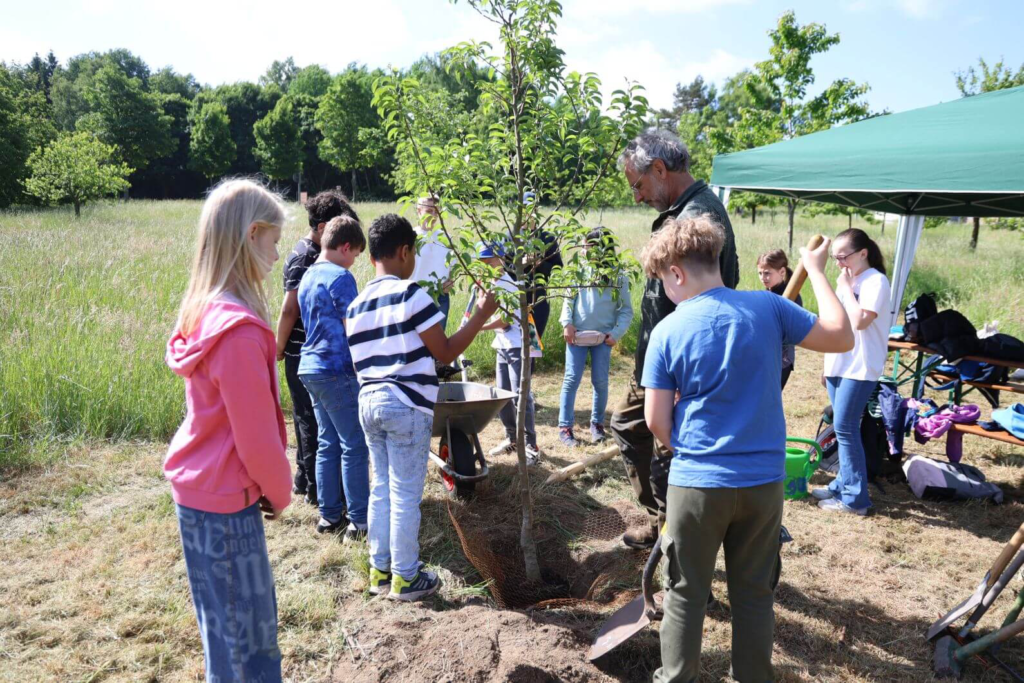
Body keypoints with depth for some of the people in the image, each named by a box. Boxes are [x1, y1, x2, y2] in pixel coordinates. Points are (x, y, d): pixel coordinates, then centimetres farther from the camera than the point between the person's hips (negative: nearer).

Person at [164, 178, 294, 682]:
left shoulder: (204, 313, 3)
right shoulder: (240, 331, -26)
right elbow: (257, 438, -21)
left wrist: (270, 487, 14)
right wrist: (280, 493, -3)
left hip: (198, 490, 9)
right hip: (225, 504, -9)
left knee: (235, 623, 22)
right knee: (245, 636, 7)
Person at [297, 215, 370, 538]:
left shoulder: (307, 277, 14)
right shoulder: (341, 277, -13)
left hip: (311, 368, 9)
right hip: (336, 371, -9)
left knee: (328, 444, 14)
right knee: (355, 446, -1)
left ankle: (330, 515, 20)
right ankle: (359, 520, 4)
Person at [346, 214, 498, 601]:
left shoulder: (356, 306, 10)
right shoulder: (411, 293, -11)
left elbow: (361, 362, 13)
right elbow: (445, 353, -10)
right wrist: (481, 316, -3)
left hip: (369, 403, 7)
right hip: (406, 406, -7)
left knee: (381, 490, 16)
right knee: (406, 495, 3)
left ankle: (380, 571, 26)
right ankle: (406, 577, 15)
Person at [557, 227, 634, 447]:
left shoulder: (618, 277, -2)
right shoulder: (580, 270, 2)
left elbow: (626, 310, 2)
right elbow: (568, 299, 7)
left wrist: (617, 333, -10)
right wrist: (567, 323, -6)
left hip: (603, 337, -1)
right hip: (577, 335, 1)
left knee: (600, 382, 5)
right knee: (572, 379, -1)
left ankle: (597, 424, 22)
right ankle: (564, 427, 4)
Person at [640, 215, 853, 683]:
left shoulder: (667, 331, -8)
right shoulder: (767, 307, -5)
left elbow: (657, 421, -7)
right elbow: (841, 338, 4)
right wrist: (816, 270, 12)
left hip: (696, 482, -2)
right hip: (764, 479, 3)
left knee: (685, 593, 14)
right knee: (754, 593, 18)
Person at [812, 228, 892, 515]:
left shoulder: (875, 281, -12)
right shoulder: (849, 280, 14)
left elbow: (860, 321, -25)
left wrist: (845, 287, -15)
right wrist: (829, 364, 18)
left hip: (860, 368, -8)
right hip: (839, 365, 8)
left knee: (845, 428, -8)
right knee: (842, 428, 13)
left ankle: (854, 498, -2)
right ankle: (843, 484, 23)